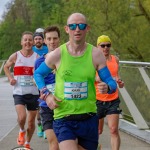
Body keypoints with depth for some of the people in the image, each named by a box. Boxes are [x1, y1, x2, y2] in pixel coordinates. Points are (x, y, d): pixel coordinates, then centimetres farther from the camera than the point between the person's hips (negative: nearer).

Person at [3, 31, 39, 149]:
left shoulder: (37, 57, -2)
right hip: (19, 93, -1)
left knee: (31, 121, 9)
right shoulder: (15, 56, -1)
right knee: (22, 117, -22)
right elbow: (6, 67, 17)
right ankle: (22, 131, 12)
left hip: (33, 93, 1)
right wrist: (10, 78, 1)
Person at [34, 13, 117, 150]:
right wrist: (46, 94, -5)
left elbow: (112, 83, 1)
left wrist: (107, 87, -23)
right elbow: (38, 74, 12)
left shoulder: (96, 55, -3)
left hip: (89, 119, 2)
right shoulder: (56, 55, -4)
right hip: (63, 120, -2)